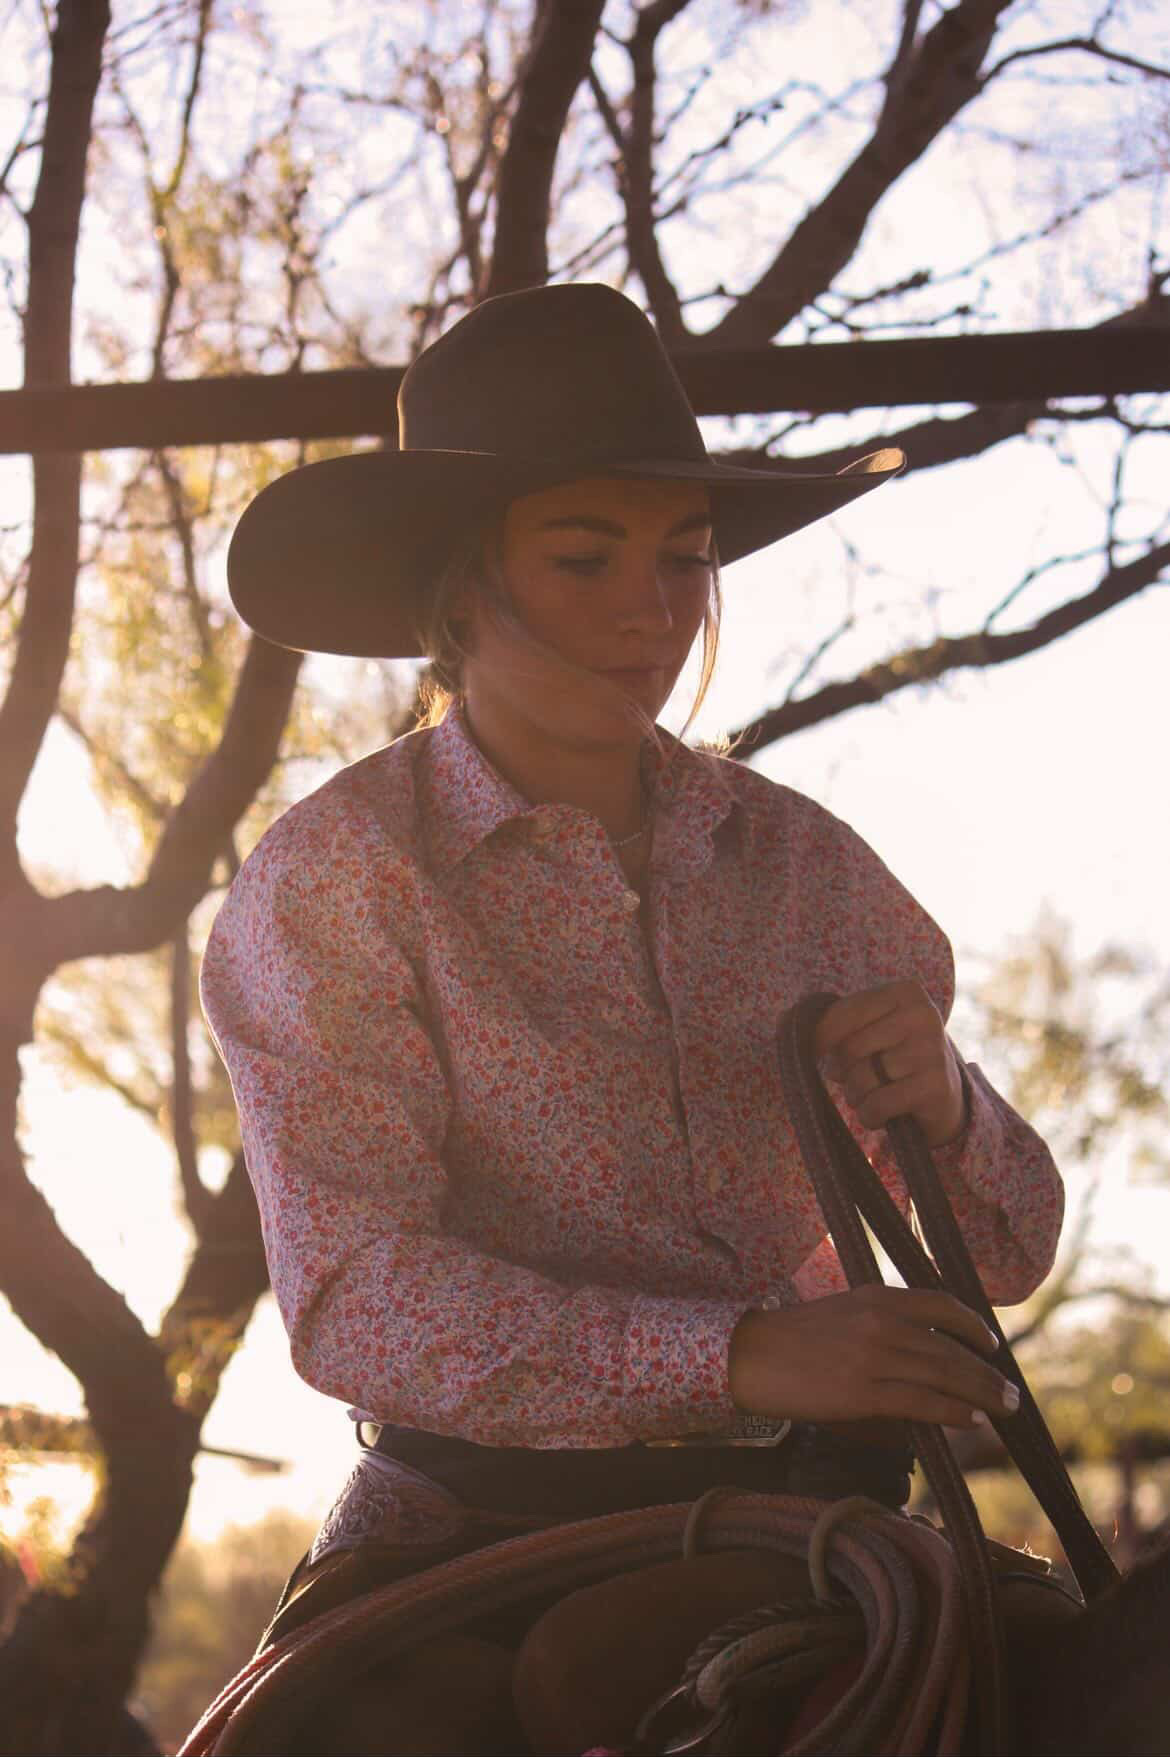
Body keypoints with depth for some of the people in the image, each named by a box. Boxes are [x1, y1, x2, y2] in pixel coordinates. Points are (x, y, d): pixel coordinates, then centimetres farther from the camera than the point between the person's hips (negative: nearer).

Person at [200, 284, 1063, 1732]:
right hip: (477, 1514, -3)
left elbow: (1009, 1254, 13)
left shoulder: (795, 857, 9)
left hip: (803, 1506, 4)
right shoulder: (334, 880, -2)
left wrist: (940, 1110, -11)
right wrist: (738, 1356, -24)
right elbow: (351, 1298, -14)